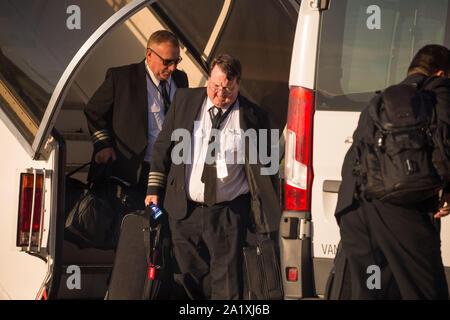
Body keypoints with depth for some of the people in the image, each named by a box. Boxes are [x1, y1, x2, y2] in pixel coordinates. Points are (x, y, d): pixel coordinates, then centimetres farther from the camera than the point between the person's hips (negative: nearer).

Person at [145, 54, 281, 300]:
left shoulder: (252, 117, -2)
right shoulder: (184, 101, 5)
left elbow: (263, 168, 4)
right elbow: (163, 147, 12)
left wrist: (266, 216, 2)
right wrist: (154, 189, 10)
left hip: (229, 215, -3)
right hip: (184, 211, 3)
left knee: (227, 288, -5)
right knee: (190, 278, 10)